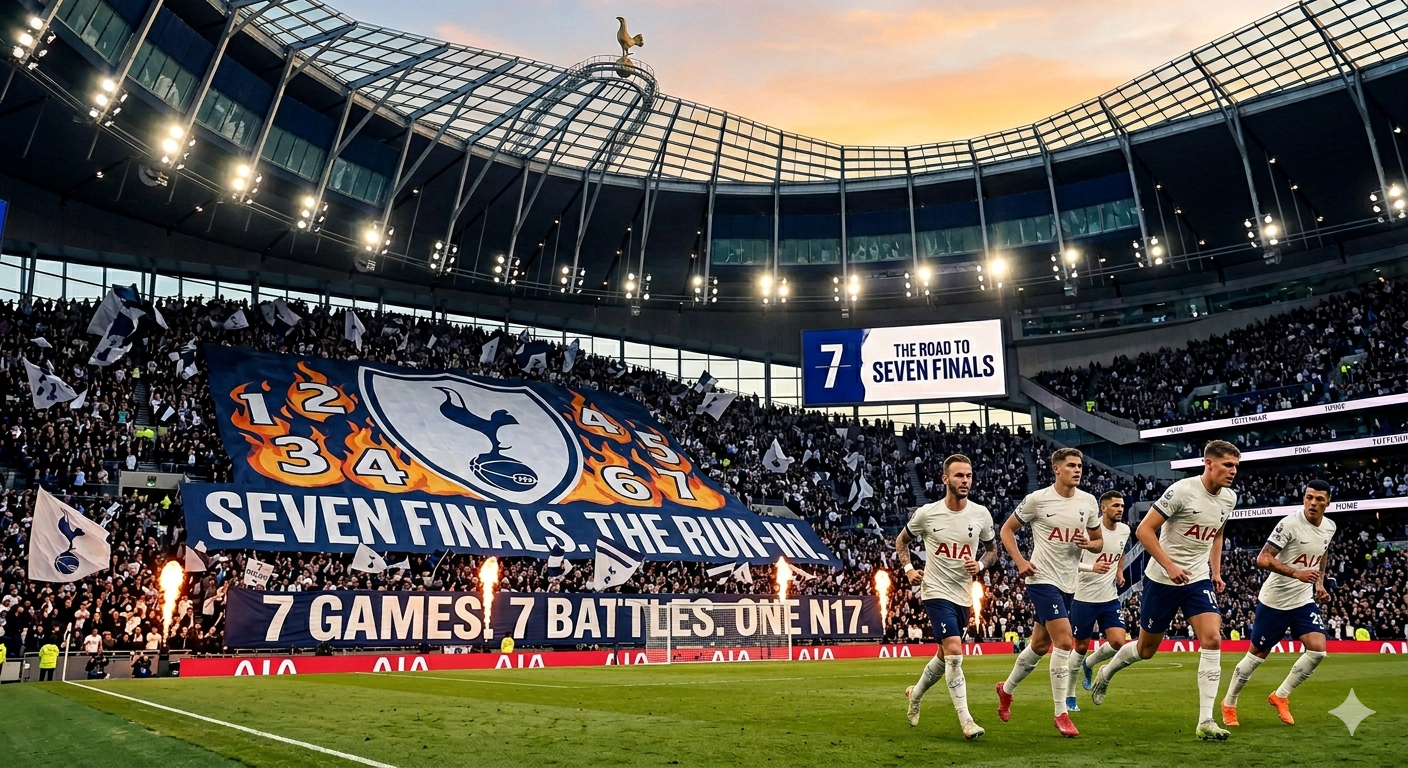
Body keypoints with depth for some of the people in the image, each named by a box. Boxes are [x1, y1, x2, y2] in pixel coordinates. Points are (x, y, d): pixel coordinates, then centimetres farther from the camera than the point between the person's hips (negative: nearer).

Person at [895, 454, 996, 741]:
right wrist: (908, 569, -6)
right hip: (936, 591, -4)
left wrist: (980, 565, -9)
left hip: (964, 595, 4)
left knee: (945, 656, 17)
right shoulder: (926, 513, -10)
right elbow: (901, 541, 8)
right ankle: (966, 721, -8)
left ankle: (915, 694, 43)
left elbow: (992, 550, 11)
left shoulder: (981, 514, -4)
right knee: (954, 653, -18)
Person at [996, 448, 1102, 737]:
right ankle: (1061, 714, -5)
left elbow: (1099, 541, 14)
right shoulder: (1037, 499, -9)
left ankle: (1006, 689, 37)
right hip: (1043, 579, -6)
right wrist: (1020, 561, -13)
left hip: (1069, 583, 6)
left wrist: (1089, 543, -9)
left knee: (1040, 645, 15)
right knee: (1064, 641, -16)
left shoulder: (1088, 502, 4)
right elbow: (1007, 529, 0)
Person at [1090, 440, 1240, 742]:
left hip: (1199, 580, 5)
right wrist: (1170, 566, -25)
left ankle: (1206, 722, -8)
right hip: (1162, 580, -5)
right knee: (1146, 649, 8)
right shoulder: (1182, 490, -19)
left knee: (1212, 641, -14)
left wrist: (1216, 572, 12)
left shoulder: (1229, 498, 2)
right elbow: (1144, 530, -18)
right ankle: (1106, 673, 38)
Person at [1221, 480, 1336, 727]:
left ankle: (1280, 696, 11)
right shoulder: (1289, 524, -19)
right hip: (1274, 600, -6)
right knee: (1257, 654, 3)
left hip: (1304, 600, 6)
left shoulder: (1330, 527, 3)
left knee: (1318, 650, -11)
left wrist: (1319, 583, 11)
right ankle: (1229, 704, 20)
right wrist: (1296, 573, -33)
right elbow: (1263, 559, -23)